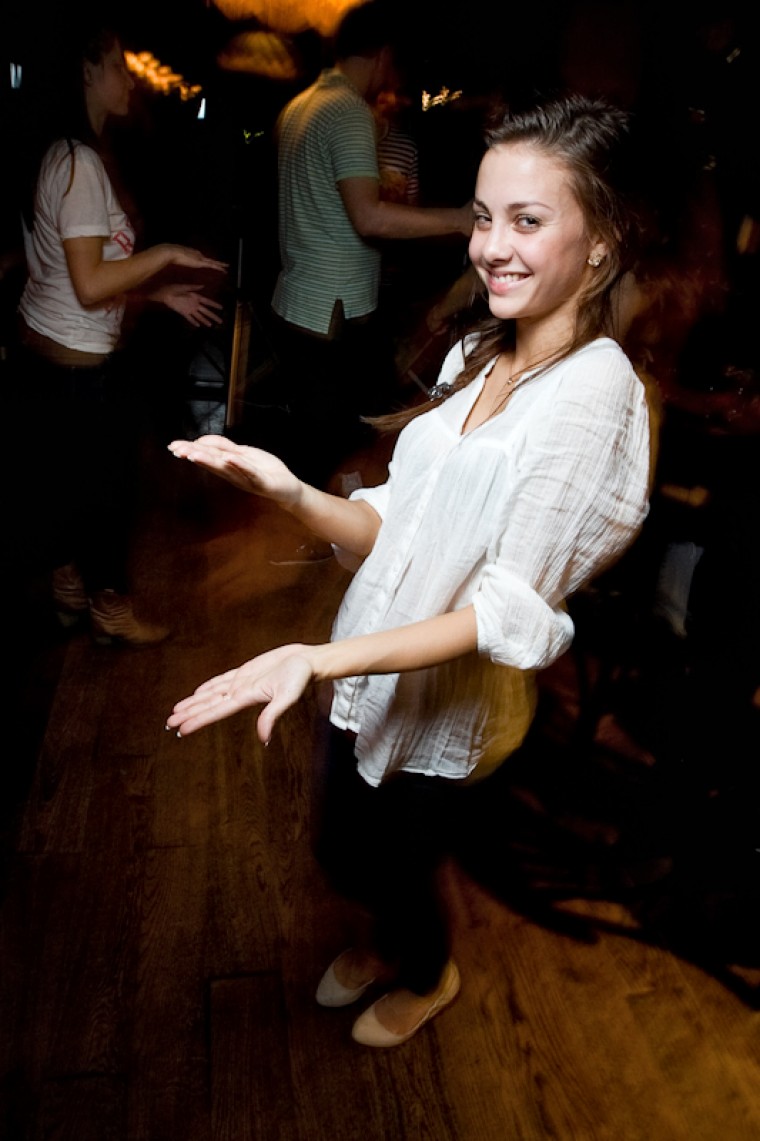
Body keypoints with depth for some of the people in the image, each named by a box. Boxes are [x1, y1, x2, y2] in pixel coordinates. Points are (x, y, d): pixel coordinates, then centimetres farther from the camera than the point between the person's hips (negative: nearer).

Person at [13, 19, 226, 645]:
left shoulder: (60, 155, 11)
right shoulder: (80, 161, -19)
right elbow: (90, 285, -25)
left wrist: (161, 292, 10)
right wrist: (166, 254, -15)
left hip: (42, 350, 10)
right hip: (80, 364, -10)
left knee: (66, 476, 20)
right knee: (106, 482, 6)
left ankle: (71, 589, 38)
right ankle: (111, 609, 23)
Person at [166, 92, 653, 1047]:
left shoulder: (595, 393, -23)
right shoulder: (475, 358, 0)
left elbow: (512, 614, -26)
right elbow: (395, 530, -3)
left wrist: (320, 659, -34)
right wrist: (294, 494, -21)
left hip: (453, 717, -6)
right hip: (371, 680, 6)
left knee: (388, 866, 21)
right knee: (344, 854, 27)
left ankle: (428, 977, 57)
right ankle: (386, 942, 62)